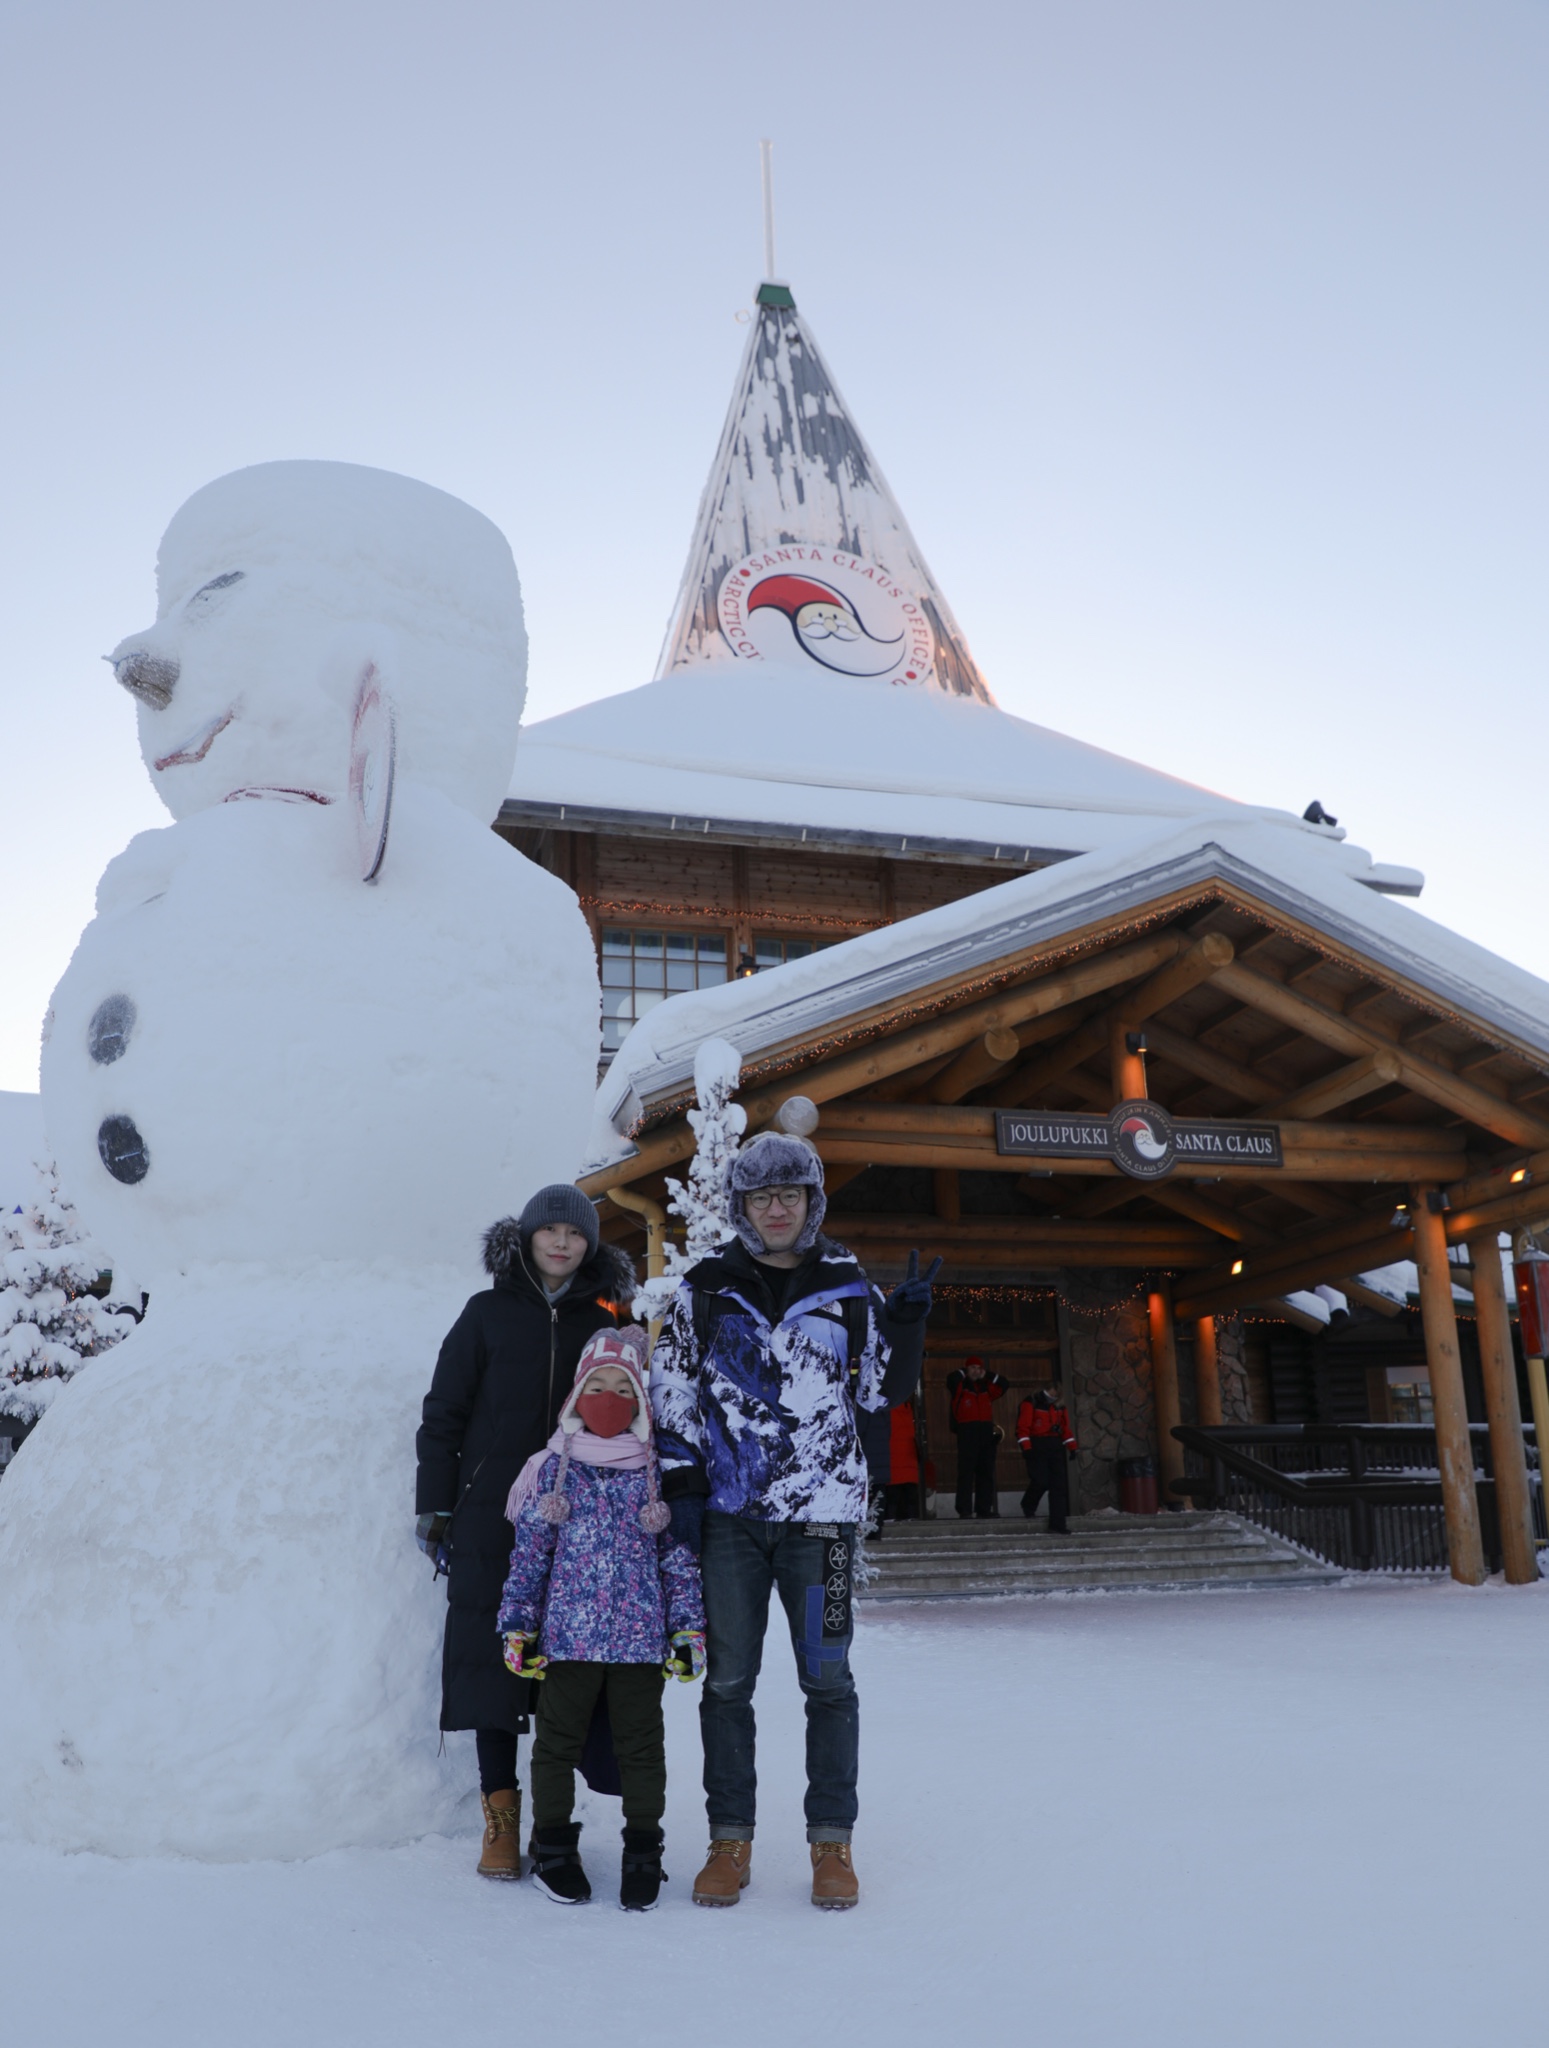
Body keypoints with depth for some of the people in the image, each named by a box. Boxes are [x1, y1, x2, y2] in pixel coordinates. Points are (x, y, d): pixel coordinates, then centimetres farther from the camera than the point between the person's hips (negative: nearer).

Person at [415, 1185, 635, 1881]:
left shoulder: (607, 1320, 9)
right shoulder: (489, 1313, 5)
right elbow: (443, 1412, 6)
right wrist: (434, 1505, 1)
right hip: (492, 1516, -1)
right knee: (492, 1654, 0)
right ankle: (500, 1812, 11)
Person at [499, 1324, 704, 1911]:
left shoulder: (658, 1470, 2)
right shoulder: (553, 1468, 2)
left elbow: (679, 1554, 5)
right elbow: (528, 1553, 4)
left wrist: (688, 1627, 1)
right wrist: (518, 1626, 1)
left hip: (641, 1636, 0)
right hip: (567, 1634, 0)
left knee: (641, 1744, 8)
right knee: (558, 1738, 11)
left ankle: (643, 1851, 23)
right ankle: (553, 1846, 28)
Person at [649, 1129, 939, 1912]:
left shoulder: (846, 1288, 4)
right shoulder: (706, 1288, 4)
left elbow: (882, 1391, 8)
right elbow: (671, 1390, 8)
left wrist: (906, 1321, -7)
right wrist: (682, 1481, 1)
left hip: (820, 1507, 0)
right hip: (727, 1509, 1)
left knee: (827, 1678, 2)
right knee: (727, 1678, 7)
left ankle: (831, 1842, 15)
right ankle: (730, 1841, 19)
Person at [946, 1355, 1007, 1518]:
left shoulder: (986, 1387, 20)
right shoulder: (959, 1386, 4)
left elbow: (1003, 1385, 16)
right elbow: (952, 1379, -14)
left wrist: (987, 1376, 12)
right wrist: (964, 1373, 5)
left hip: (987, 1431, 6)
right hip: (967, 1431, -6)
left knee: (986, 1472, 5)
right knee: (966, 1472, -10)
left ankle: (984, 1509, 10)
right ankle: (964, 1510, -11)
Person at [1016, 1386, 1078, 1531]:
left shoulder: (1058, 1407, 13)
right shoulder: (1030, 1405, -7)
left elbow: (1065, 1428, 16)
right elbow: (1022, 1428, -12)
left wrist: (1072, 1447, 7)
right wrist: (1026, 1448, -20)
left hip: (1055, 1448, 6)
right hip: (1036, 1448, -6)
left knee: (1059, 1486, -1)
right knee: (1041, 1482, -14)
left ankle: (1058, 1525, 2)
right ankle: (1028, 1506, 19)